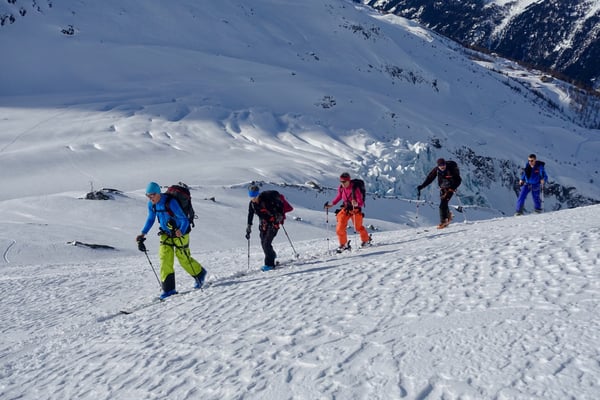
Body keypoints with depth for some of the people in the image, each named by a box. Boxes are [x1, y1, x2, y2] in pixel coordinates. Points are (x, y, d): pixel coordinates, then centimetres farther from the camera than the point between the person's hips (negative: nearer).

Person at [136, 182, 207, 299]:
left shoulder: (170, 202, -29)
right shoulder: (151, 204, -8)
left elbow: (185, 220, -30)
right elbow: (150, 219, 11)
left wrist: (181, 232, -48)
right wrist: (143, 233, -1)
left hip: (180, 233, -6)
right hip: (166, 234, 6)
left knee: (184, 259, 4)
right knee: (165, 258, -7)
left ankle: (200, 273, 33)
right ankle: (168, 288, -3)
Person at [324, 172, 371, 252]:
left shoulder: (355, 189, -26)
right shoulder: (341, 188, -10)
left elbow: (361, 203, -27)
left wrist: (356, 204, -48)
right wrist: (331, 204, 4)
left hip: (355, 209, -4)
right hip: (345, 209, 4)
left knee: (358, 227, 9)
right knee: (340, 228, -4)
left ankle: (366, 240, 37)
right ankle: (343, 244, 15)